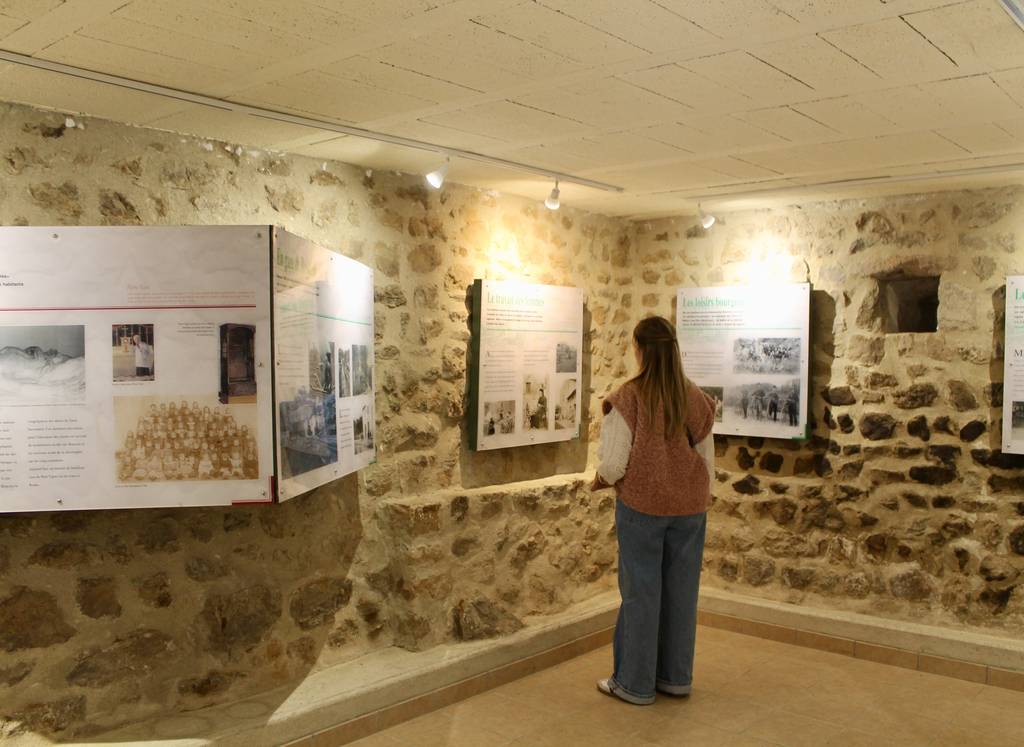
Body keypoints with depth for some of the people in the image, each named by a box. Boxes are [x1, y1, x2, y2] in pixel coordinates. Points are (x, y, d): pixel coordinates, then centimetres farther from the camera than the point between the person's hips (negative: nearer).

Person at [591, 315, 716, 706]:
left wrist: (600, 479, 6)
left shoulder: (629, 398, -15)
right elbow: (707, 459, 6)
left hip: (642, 506, -4)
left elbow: (615, 462, -15)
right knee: (681, 591, 14)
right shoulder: (696, 399, -1)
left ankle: (636, 683, 17)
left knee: (641, 591, 6)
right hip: (689, 507, 5)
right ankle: (676, 676, 27)